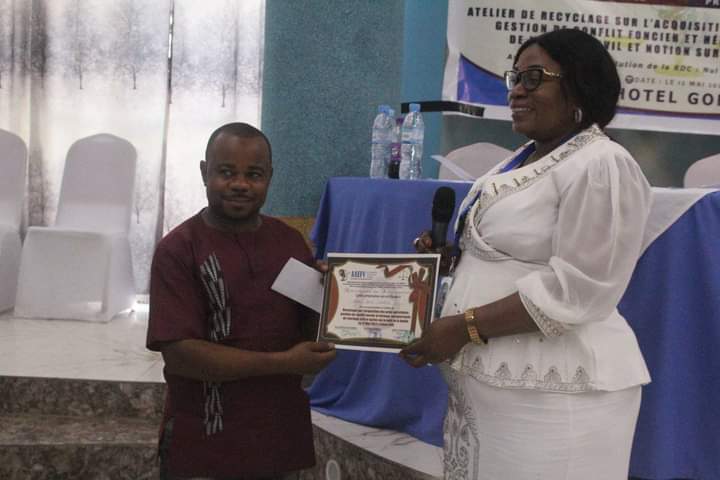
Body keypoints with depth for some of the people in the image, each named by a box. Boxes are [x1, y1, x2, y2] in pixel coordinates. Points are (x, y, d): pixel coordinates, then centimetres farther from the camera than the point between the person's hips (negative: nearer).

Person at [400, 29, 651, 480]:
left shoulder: (602, 166, -14)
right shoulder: (522, 160, 14)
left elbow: (577, 289, -21)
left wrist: (465, 327, -20)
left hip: (551, 393, -9)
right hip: (486, 379, 9)